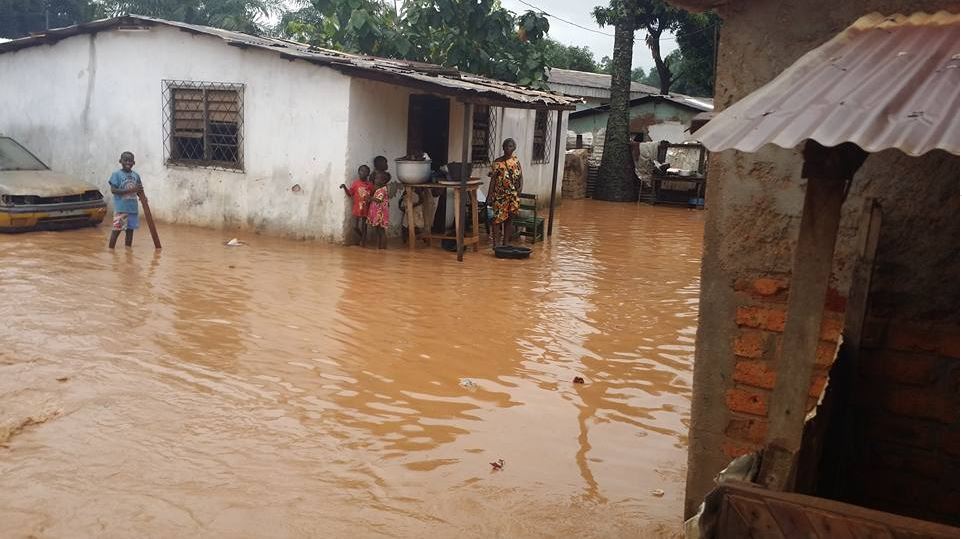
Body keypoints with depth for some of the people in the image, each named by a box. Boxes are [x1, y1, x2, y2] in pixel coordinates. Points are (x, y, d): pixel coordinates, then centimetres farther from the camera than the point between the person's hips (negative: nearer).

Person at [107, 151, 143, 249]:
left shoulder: (136, 175, 11)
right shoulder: (116, 174, -4)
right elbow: (113, 190, -13)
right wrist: (129, 190, -22)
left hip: (133, 208, 5)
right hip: (121, 208, -5)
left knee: (130, 229, 10)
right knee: (117, 229, -6)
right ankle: (110, 250, 2)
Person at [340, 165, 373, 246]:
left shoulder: (370, 185, -1)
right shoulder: (356, 183, -3)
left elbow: (373, 195, 7)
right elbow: (349, 194, 0)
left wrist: (371, 199, -13)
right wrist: (344, 187, -14)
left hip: (365, 208, 0)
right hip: (356, 208, 0)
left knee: (364, 226, 7)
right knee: (355, 227, 3)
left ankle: (363, 240, 21)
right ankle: (362, 238, 27)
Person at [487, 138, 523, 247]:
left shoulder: (516, 162, 4)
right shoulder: (497, 162, -4)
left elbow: (520, 177, 7)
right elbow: (493, 180, -4)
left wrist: (520, 187, -12)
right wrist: (490, 196, -8)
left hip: (512, 196, 3)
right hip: (499, 196, -3)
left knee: (509, 219, 8)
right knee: (498, 219, -5)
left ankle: (505, 243, 16)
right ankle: (496, 244, -1)